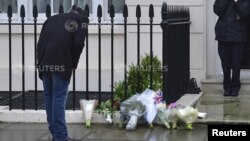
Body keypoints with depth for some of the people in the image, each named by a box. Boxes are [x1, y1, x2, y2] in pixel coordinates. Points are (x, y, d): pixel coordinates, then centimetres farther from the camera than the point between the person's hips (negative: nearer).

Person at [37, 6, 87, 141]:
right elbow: (78, 44, 1)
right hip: (61, 62, -5)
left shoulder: (52, 19, 30)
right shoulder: (80, 19, 16)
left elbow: (40, 42, 20)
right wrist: (73, 64, 9)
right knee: (59, 98, -5)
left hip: (44, 62, 5)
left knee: (49, 97, 12)